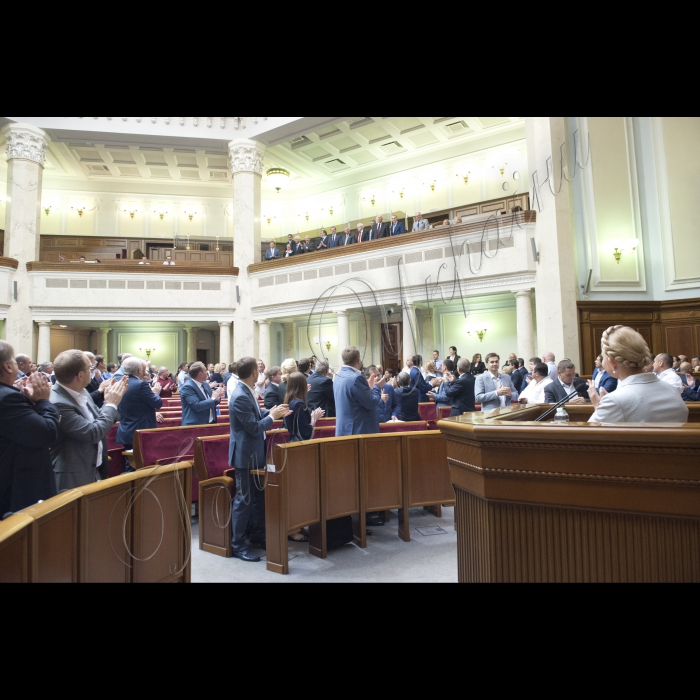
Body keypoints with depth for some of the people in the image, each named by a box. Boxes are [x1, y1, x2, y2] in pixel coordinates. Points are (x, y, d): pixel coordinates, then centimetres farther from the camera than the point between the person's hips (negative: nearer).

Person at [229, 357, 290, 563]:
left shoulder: (247, 392, 4)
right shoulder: (240, 396, -26)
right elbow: (255, 428, -25)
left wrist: (273, 412, 1)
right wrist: (272, 416, -13)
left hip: (254, 452, 10)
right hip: (246, 454, -10)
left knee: (259, 496, 18)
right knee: (244, 499, 2)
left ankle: (257, 536, 32)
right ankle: (237, 544, 16)